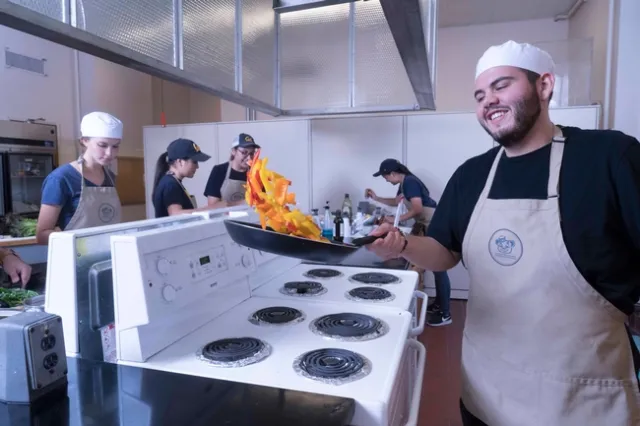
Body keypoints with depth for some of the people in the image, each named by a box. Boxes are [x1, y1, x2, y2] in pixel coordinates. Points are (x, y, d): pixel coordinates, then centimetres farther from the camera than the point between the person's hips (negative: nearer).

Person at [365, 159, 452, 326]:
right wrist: (376, 198, 22)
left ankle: (445, 314, 1)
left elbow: (417, 209, -24)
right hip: (426, 226, 10)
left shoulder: (410, 182, -17)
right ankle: (439, 303, 29)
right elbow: (396, 202, 30)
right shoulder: (404, 183, 13)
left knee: (438, 268, -6)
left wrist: (395, 220, -18)